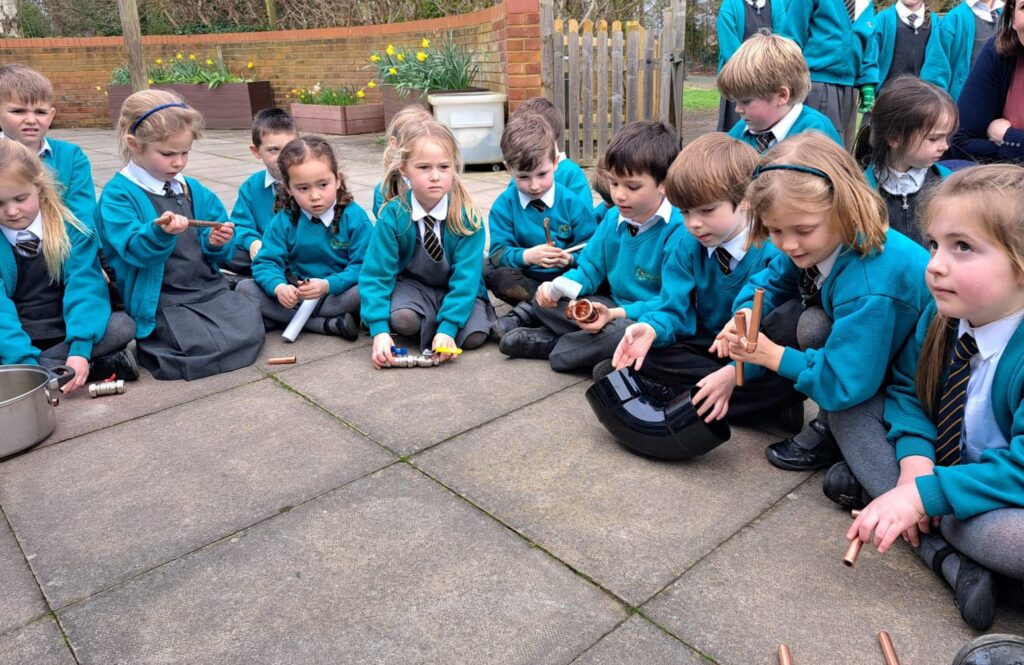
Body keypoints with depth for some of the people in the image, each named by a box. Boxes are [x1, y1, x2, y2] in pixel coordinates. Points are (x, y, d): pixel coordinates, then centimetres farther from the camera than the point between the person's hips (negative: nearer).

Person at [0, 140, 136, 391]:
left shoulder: (70, 229, -4)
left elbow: (85, 287, -15)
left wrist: (79, 349, -30)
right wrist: (24, 361, -31)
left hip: (67, 336, 0)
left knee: (123, 325, -27)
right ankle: (103, 365, -23)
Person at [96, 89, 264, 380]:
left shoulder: (195, 191, 13)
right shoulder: (118, 195, -5)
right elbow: (134, 251, -17)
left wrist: (218, 243, -8)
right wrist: (161, 233, -37)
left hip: (209, 288, 6)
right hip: (160, 301, -6)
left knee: (250, 329, -14)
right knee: (208, 348, -24)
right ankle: (151, 343, 4)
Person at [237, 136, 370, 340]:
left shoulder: (354, 217, -9)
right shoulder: (283, 221, -1)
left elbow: (364, 266, -16)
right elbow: (266, 262, -6)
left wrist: (328, 285, -31)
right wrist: (278, 287, -29)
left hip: (338, 292, -3)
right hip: (296, 296, 4)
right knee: (244, 288, -16)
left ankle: (287, 319, -21)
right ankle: (328, 324, -25)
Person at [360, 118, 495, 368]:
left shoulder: (467, 216, -19)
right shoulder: (393, 215, -17)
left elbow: (467, 276, -22)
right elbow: (375, 274, -18)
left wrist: (447, 328, -34)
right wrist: (379, 330, -32)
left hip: (459, 288, 0)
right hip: (412, 284, 0)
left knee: (473, 335, -27)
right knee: (401, 320, -32)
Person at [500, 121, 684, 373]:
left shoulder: (678, 231, -21)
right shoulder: (613, 218, 4)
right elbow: (589, 270, 11)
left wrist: (618, 314, -34)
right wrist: (556, 288, -9)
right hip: (613, 309, 7)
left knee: (621, 332, -39)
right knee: (544, 299, 4)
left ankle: (550, 344, -13)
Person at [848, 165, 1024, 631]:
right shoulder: (940, 316, -9)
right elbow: (906, 388, 3)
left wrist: (922, 493, -34)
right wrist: (914, 457, -16)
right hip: (940, 472, 8)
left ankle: (876, 484, -13)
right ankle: (946, 556, -16)